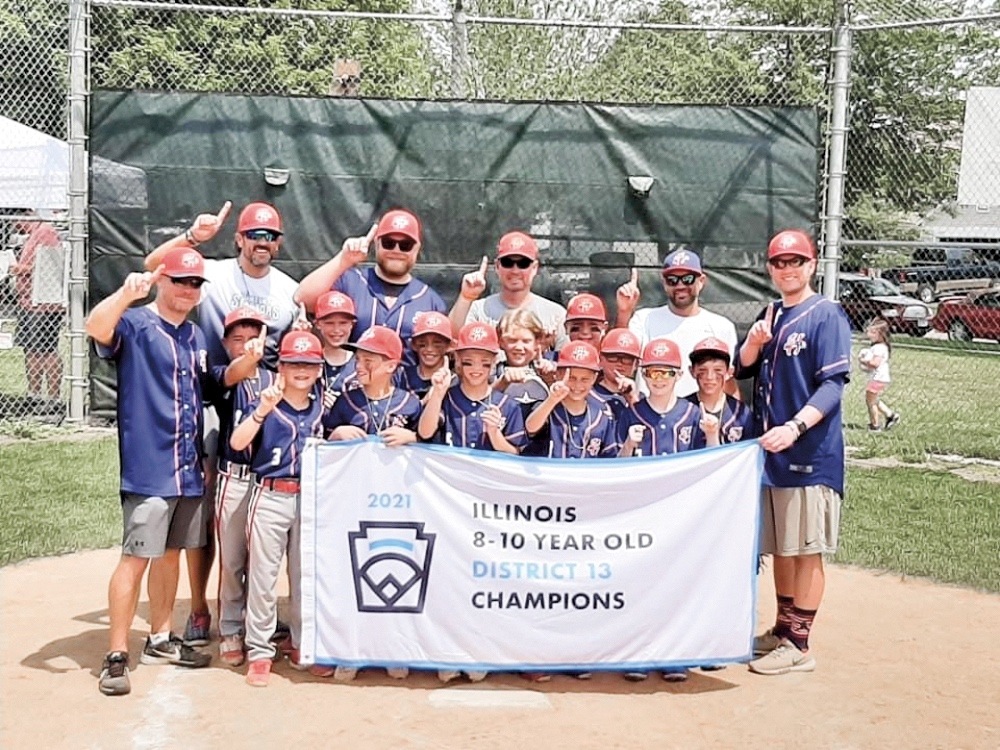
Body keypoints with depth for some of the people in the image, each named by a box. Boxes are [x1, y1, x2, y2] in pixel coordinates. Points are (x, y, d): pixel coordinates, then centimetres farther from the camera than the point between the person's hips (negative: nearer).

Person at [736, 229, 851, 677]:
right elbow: (742, 369, 13)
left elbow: (833, 384, -16)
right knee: (779, 546, 16)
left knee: (806, 548, -1)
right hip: (770, 451, 7)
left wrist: (795, 427, -29)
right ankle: (783, 630, 29)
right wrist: (754, 341, -7)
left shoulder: (826, 316, -9)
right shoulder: (770, 316, 14)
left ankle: (798, 646, 6)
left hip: (809, 454, -7)